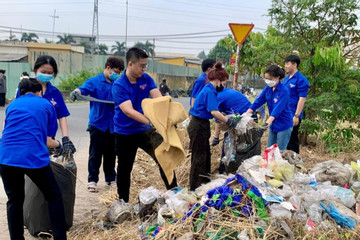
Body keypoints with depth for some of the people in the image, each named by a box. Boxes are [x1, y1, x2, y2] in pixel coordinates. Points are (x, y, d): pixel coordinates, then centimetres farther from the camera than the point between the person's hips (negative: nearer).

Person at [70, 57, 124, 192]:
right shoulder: (94, 82, -4)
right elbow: (83, 89, -22)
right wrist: (76, 92, -44)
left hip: (113, 125, 4)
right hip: (98, 124, -4)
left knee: (111, 154, 13)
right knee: (95, 154, 1)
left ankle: (110, 179, 25)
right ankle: (92, 180, 9)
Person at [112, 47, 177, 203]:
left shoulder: (146, 79, -4)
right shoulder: (119, 85, -18)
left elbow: (159, 99, -15)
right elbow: (128, 111, -30)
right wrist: (151, 121, -43)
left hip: (145, 130, 3)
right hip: (125, 133, -3)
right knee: (124, 168, 11)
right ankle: (123, 202, 28)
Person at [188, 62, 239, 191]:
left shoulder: (209, 89, 11)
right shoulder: (209, 91, -20)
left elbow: (213, 111, 16)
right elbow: (214, 112, -28)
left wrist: (226, 118, 8)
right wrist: (229, 121, -21)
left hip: (201, 125, 10)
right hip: (198, 126, -10)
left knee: (205, 154, 20)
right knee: (199, 157, -1)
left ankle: (204, 180, 34)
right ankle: (195, 188, 8)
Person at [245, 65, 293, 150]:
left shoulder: (284, 91, -20)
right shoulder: (268, 89, 1)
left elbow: (277, 109, -30)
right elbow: (257, 102, -1)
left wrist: (267, 123, -41)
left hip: (283, 125, -7)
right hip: (273, 125, 7)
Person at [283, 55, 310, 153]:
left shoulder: (301, 79, -12)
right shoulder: (286, 79, 13)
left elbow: (302, 99, -16)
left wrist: (296, 116, -20)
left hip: (293, 116, -8)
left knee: (292, 140, 1)